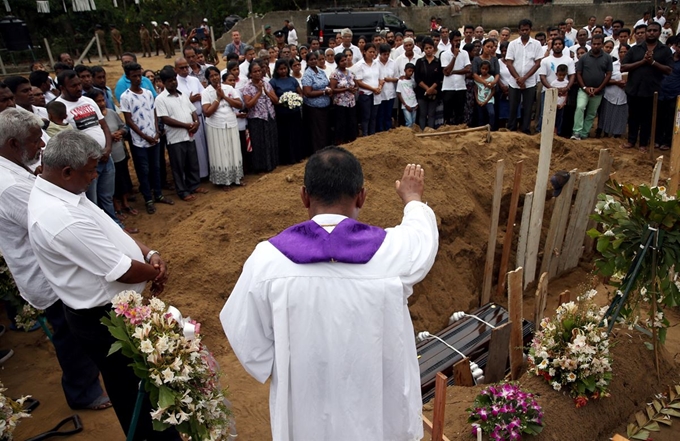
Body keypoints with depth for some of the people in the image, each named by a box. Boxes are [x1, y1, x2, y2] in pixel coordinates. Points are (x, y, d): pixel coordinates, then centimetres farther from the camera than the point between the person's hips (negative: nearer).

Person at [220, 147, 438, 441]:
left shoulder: (267, 259, -22)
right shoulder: (394, 250, -21)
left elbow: (245, 338, -11)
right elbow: (422, 232, 3)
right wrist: (413, 199, 24)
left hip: (304, 416, 0)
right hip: (378, 413, 1)